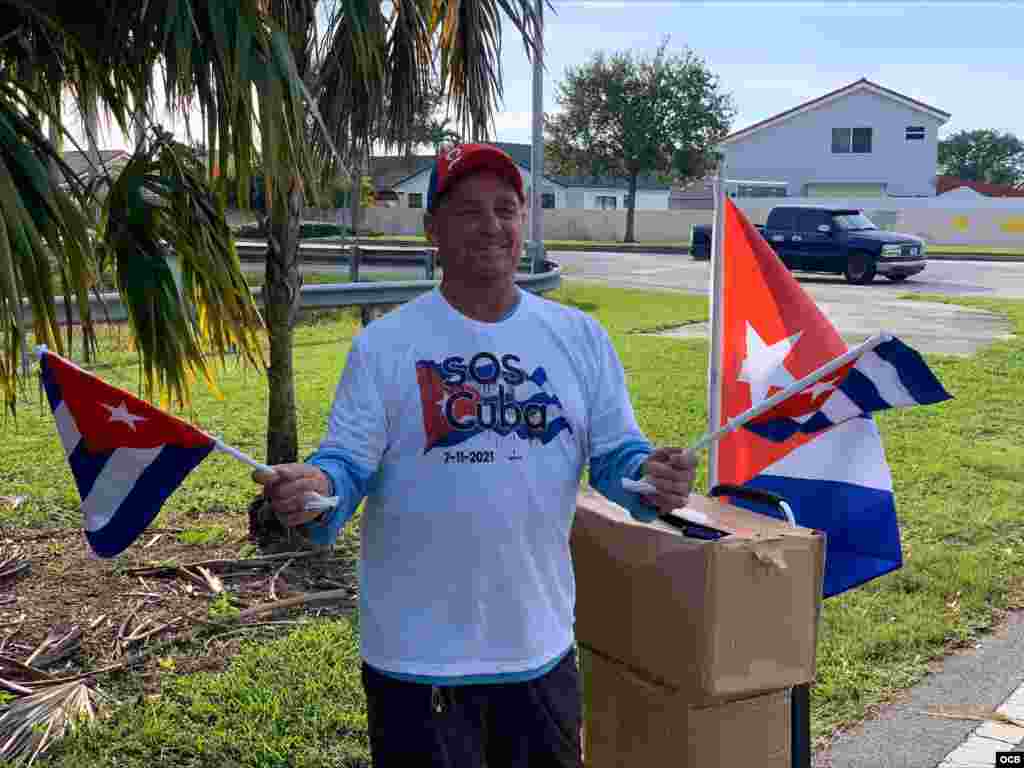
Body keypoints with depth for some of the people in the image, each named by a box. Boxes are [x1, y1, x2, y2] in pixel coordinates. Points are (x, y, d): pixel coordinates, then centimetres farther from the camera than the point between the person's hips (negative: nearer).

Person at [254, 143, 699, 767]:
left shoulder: (581, 337, 3)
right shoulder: (385, 344, -5)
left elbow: (616, 453, 3)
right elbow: (348, 464, -8)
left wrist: (649, 477, -19)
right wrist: (315, 488, -30)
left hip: (542, 646, 3)